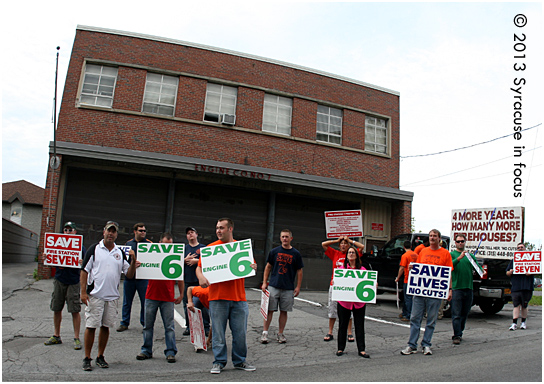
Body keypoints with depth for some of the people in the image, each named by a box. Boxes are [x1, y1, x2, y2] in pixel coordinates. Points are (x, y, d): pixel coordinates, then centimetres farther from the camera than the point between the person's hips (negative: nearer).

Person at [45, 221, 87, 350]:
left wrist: (83, 264, -24)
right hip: (59, 280, 4)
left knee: (75, 310, -2)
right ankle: (56, 336, 26)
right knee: (56, 309, 11)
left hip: (73, 282, -4)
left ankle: (76, 338, 7)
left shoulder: (80, 247, -1)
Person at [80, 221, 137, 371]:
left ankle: (100, 357, 22)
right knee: (91, 326, 0)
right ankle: (87, 358, 13)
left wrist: (133, 262, -9)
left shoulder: (120, 253, 9)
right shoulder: (94, 249, 0)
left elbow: (129, 274, 9)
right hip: (95, 295, -3)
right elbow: (85, 270, -1)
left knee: (106, 327, 10)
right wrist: (83, 292, -8)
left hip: (112, 297, 3)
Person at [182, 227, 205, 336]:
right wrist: (186, 259, -6)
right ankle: (188, 327, 13)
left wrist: (196, 260, -7)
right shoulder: (184, 248, 16)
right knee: (187, 304, 3)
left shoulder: (203, 248, 9)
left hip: (200, 279, -2)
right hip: (187, 280, 2)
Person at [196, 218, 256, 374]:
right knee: (218, 332, 4)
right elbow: (199, 267, 4)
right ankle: (219, 362, 19)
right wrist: (201, 277, -16)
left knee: (240, 332, 8)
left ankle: (240, 361, 23)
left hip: (239, 297, 1)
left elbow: (251, 266, 12)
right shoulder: (210, 248, 5)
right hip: (217, 297, -1)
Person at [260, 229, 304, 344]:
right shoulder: (274, 251, 4)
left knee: (284, 311, 6)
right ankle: (265, 333, 9)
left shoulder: (296, 254, 2)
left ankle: (280, 334, 18)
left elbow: (299, 271, 6)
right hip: (273, 286, 0)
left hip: (288, 288, 0)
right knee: (269, 310, 1)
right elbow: (268, 267, 9)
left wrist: (298, 287, 0)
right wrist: (264, 283, 3)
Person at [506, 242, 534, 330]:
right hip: (515, 287, 1)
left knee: (524, 306, 6)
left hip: (527, 287, -1)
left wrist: (531, 272, -11)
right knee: (516, 305, -2)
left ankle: (523, 322, 19)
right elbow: (507, 273, 17)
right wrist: (511, 271, -5)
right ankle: (514, 323, -4)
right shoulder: (513, 260, 18)